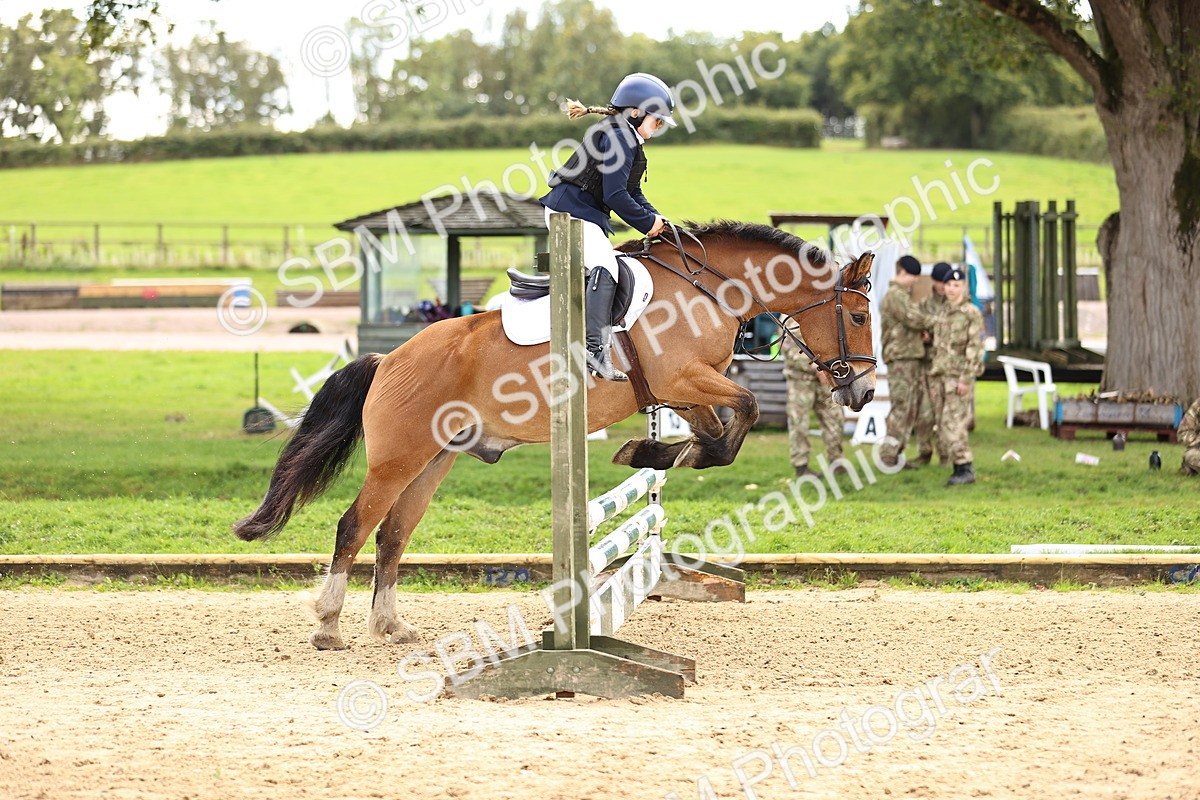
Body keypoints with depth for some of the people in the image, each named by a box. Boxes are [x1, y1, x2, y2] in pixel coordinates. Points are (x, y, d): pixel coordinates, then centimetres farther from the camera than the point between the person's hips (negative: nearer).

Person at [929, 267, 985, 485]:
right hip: (943, 377, 8)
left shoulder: (972, 313, -7)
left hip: (960, 377, -8)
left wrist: (966, 378, -20)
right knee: (943, 428, 6)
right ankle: (961, 468, 12)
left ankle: (964, 469, -14)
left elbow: (975, 347, -14)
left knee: (952, 424, -16)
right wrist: (935, 381, 18)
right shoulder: (944, 314, 17)